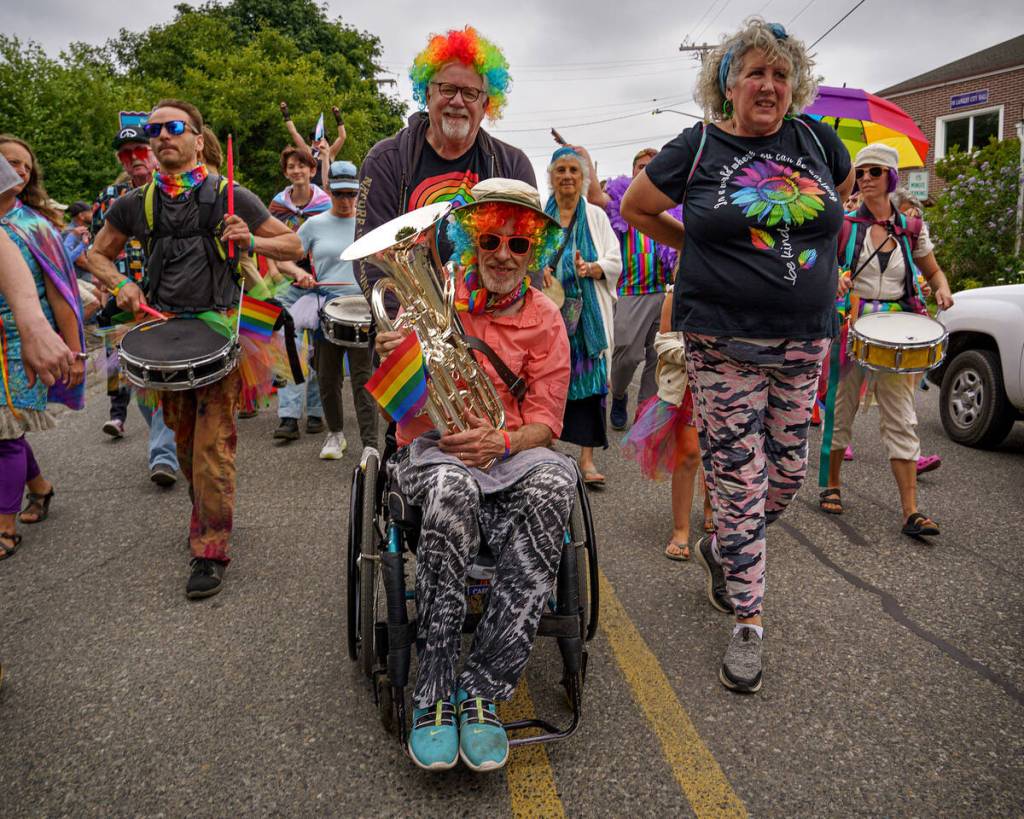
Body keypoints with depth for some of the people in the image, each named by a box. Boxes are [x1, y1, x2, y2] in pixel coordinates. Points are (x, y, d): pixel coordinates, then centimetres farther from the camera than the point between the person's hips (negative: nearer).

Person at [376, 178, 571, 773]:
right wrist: (389, 365, -19)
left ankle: (483, 689, -28)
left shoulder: (545, 320, 7)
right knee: (453, 489, -38)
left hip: (510, 451, 1)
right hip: (431, 449, -1)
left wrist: (501, 440, -19)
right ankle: (434, 691, -27)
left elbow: (545, 422, 3)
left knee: (553, 481, -34)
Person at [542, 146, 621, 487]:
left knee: (589, 378, -6)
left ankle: (587, 457, -3)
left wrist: (591, 268, -16)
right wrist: (538, 267, -14)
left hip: (587, 312, 0)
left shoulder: (596, 216, 11)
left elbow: (615, 261, 4)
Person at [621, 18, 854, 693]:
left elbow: (847, 189, 27)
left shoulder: (815, 139, 7)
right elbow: (636, 208, 9)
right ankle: (749, 623, 12)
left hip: (803, 341, 4)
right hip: (723, 344, -4)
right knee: (739, 482, -3)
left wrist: (804, 248, 17)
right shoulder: (697, 148, -2)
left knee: (788, 474, 10)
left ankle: (719, 549, 39)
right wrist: (704, 248, 7)